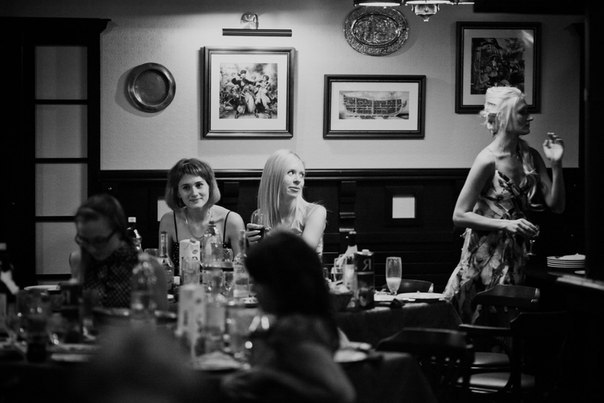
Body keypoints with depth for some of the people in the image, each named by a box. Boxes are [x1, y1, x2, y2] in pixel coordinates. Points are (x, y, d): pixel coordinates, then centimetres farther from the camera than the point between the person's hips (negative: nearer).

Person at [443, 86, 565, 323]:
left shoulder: (530, 156, 5)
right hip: (487, 256, -6)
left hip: (517, 255, 6)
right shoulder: (488, 161, -14)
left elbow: (556, 205, 6)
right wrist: (506, 225, -23)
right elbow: (459, 216, -14)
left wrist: (556, 165, -7)